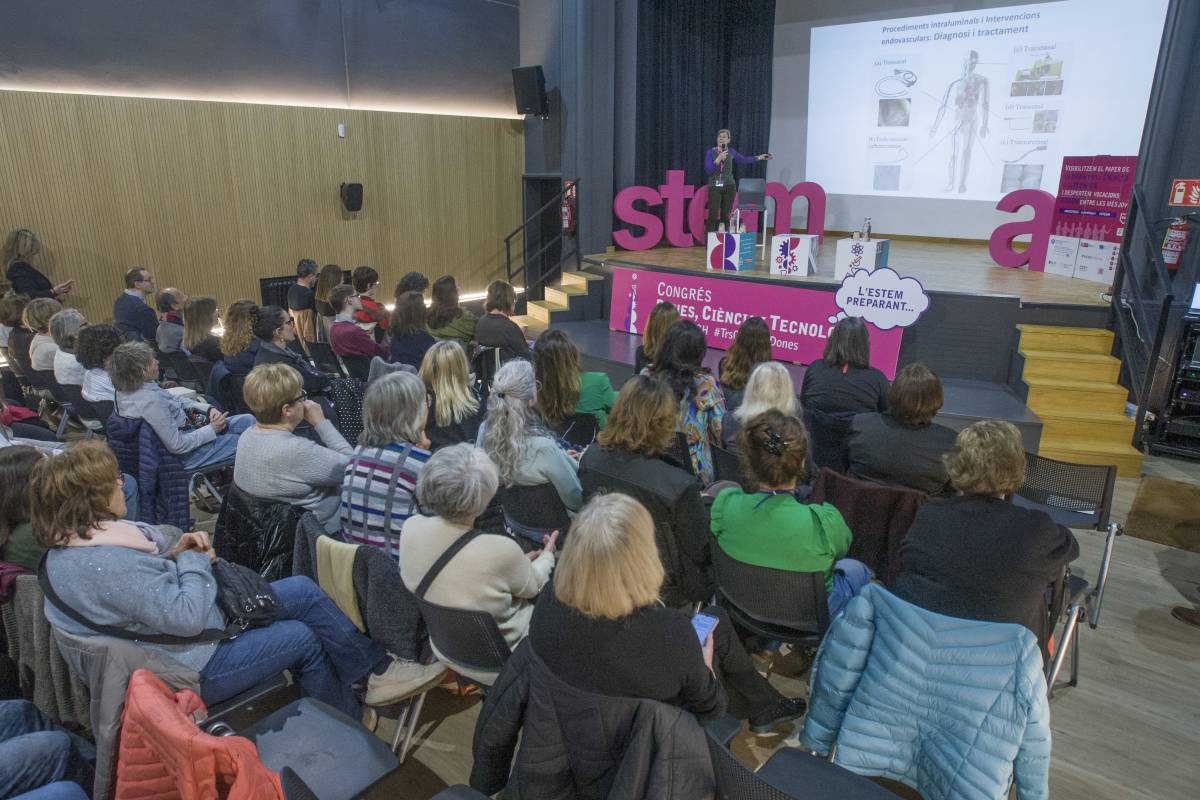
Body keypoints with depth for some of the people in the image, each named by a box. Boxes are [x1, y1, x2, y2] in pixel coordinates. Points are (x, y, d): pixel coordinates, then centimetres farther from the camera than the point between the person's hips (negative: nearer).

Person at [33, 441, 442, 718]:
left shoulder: (72, 543, 0)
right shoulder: (107, 563, -32)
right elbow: (189, 617, -30)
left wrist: (171, 556, -5)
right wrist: (193, 563, -14)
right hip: (192, 666, -9)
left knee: (303, 590, 2)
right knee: (303, 639, -3)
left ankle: (374, 667, 12)